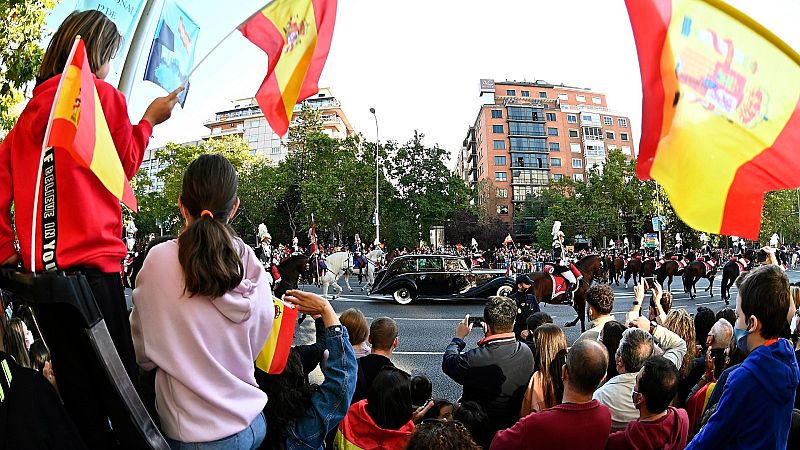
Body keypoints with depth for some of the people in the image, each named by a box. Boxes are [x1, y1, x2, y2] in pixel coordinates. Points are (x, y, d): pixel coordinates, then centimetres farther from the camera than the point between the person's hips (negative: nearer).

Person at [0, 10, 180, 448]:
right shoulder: (103, 95, -1)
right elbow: (125, 167, 8)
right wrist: (149, 120, 19)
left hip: (39, 269, 6)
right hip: (91, 264, -6)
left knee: (78, 393, 13)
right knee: (118, 386, 0)